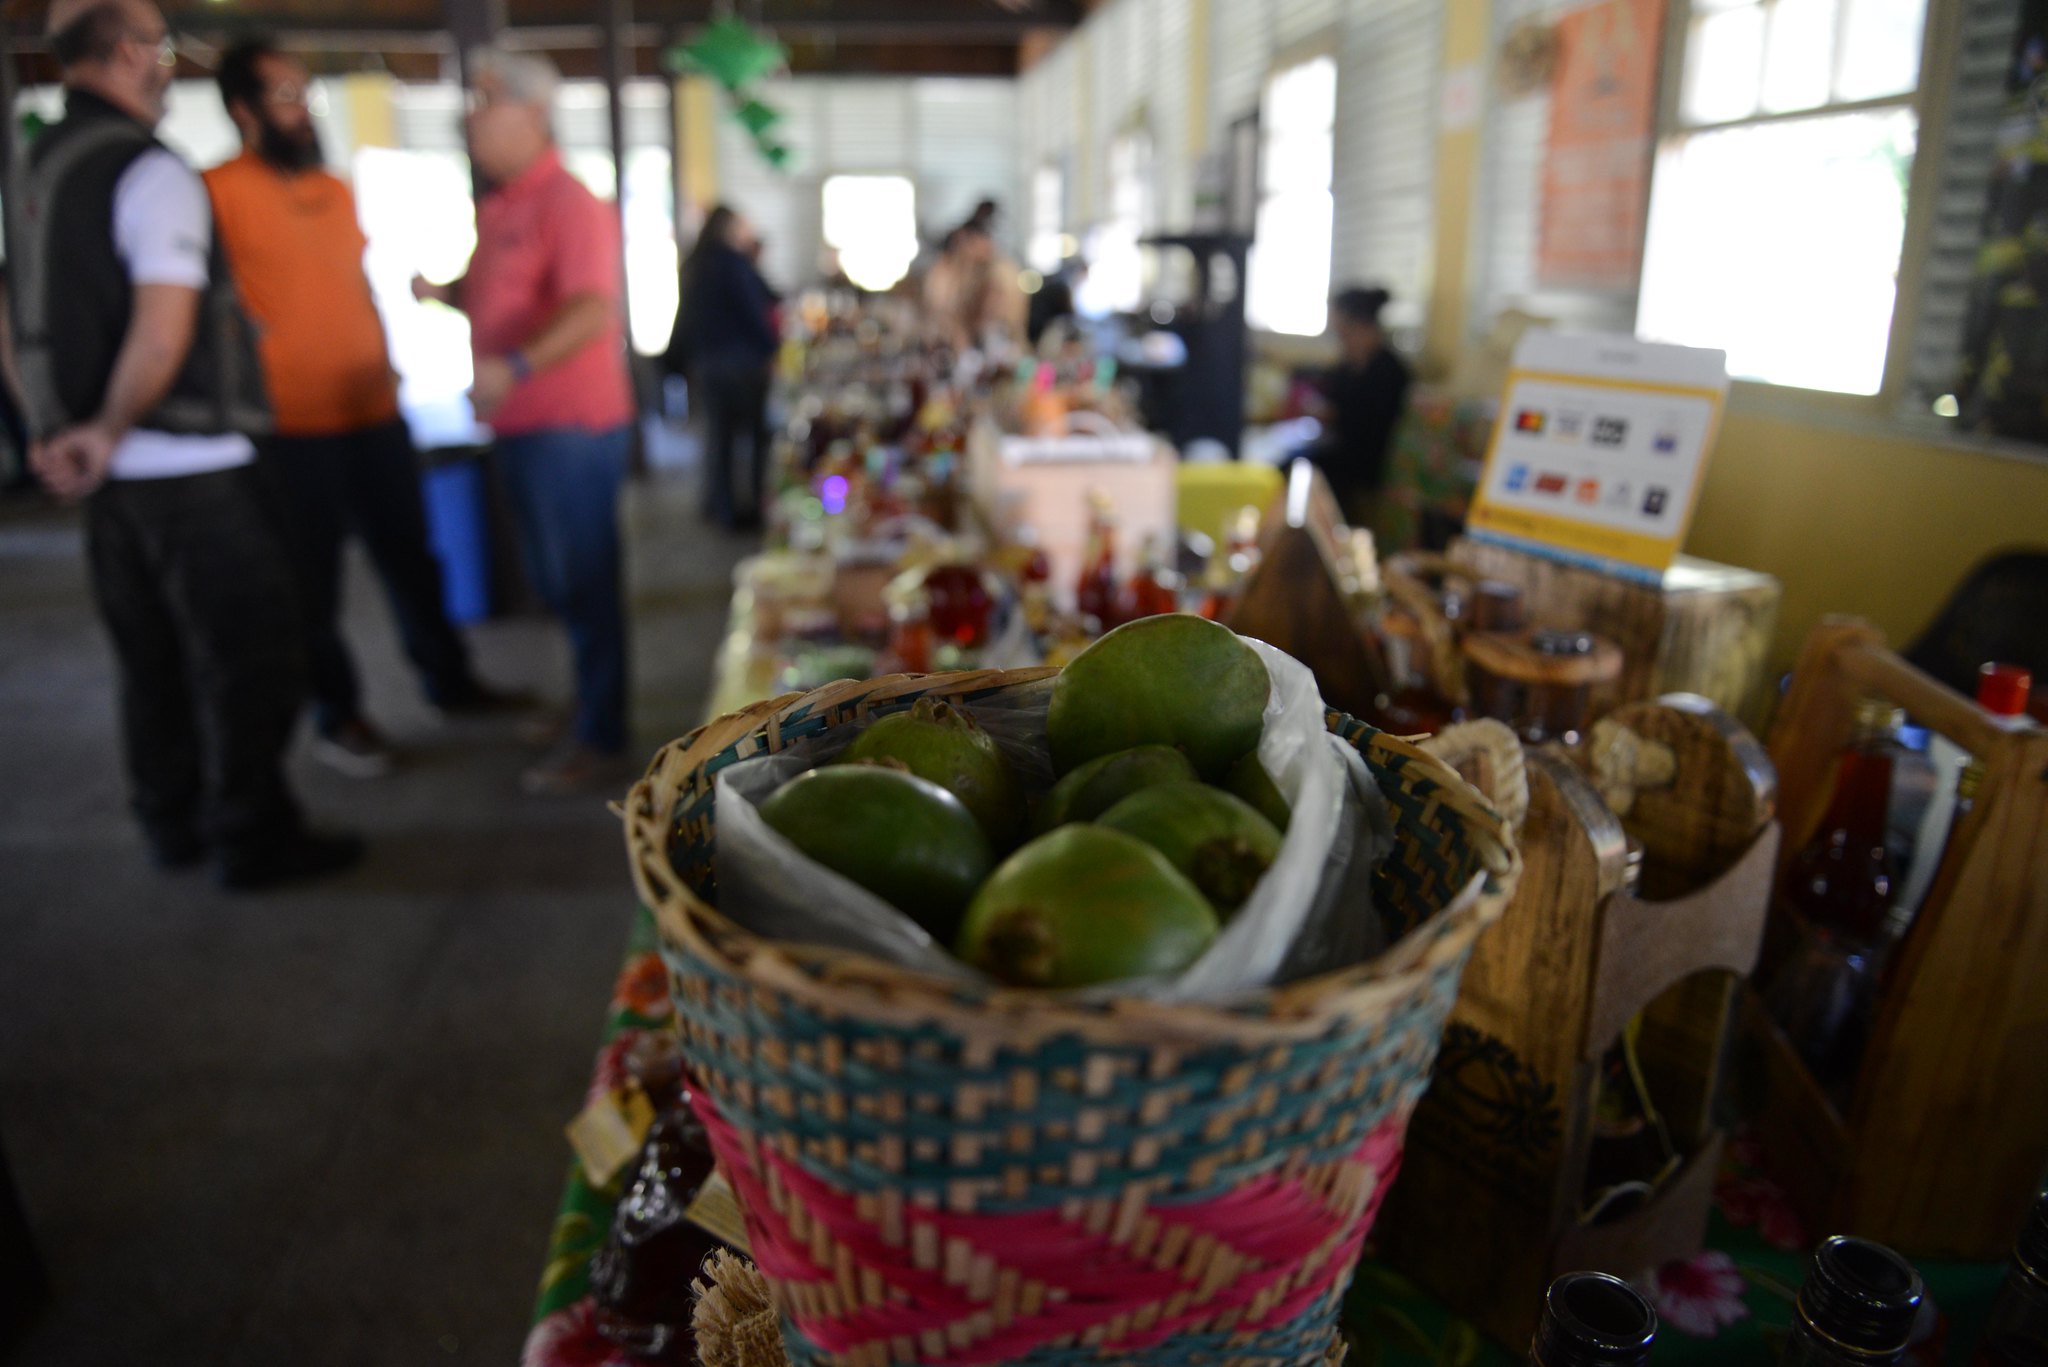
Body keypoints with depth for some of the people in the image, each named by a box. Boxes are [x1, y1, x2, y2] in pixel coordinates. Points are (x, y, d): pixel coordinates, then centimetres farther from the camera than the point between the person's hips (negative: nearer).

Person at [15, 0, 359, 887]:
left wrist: (68, 432, 14)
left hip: (109, 470, 9)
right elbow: (163, 334, -22)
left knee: (151, 656, 16)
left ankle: (175, 827, 26)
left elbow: (39, 323, 17)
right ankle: (252, 838, 7)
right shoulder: (152, 172, -13)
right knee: (246, 655, 1)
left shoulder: (45, 169, 14)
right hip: (188, 466, -8)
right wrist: (109, 433, -12)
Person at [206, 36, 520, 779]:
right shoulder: (221, 190, -8)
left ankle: (449, 680, 30)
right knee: (313, 579, 5)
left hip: (374, 411, 6)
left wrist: (387, 363, 14)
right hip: (295, 425, -6)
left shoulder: (336, 190, 14)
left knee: (410, 555, 15)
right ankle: (336, 716, 20)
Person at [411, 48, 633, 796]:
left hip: (573, 423, -9)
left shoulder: (568, 204, -13)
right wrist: (443, 292, 7)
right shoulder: (498, 208, 14)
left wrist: (514, 366, -38)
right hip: (522, 424, 9)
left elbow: (591, 310, -26)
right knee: (558, 583, 17)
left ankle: (600, 740, 9)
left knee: (584, 584, -1)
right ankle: (591, 709, 32)